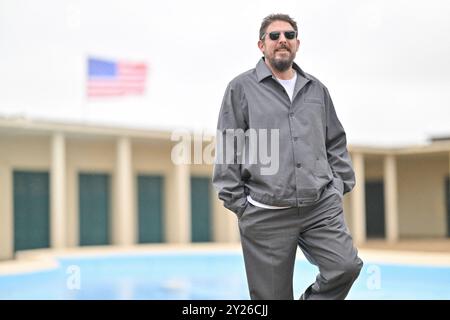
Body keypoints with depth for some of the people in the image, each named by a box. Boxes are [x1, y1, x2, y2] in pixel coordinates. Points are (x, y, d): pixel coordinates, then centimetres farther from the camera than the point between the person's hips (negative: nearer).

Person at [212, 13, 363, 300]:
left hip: (322, 206, 3)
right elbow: (226, 149, 2)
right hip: (265, 215, -3)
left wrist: (340, 185, 10)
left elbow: (336, 143, 21)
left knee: (346, 266, -14)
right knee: (272, 295, 2)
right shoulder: (241, 88, 5)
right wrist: (239, 203, -3)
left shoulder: (317, 89, 17)